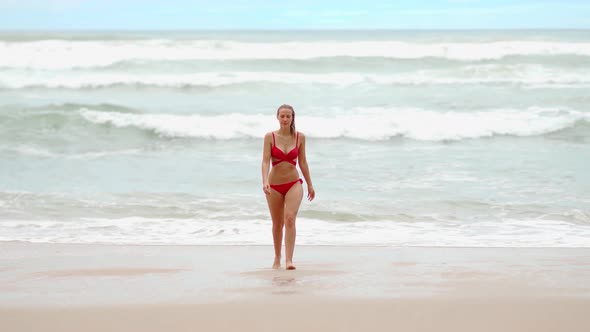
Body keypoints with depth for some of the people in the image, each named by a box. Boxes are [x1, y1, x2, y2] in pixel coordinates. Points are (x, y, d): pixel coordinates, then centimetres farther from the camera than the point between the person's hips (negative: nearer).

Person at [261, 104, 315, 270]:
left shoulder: (300, 137, 0)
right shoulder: (270, 137, -6)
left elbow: (302, 162, 9)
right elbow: (265, 161, -13)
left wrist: (310, 184, 13)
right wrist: (265, 181, -27)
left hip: (294, 184, 0)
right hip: (275, 186, 0)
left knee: (290, 218, -20)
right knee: (277, 223, 12)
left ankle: (289, 260, -24)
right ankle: (277, 258, 32)